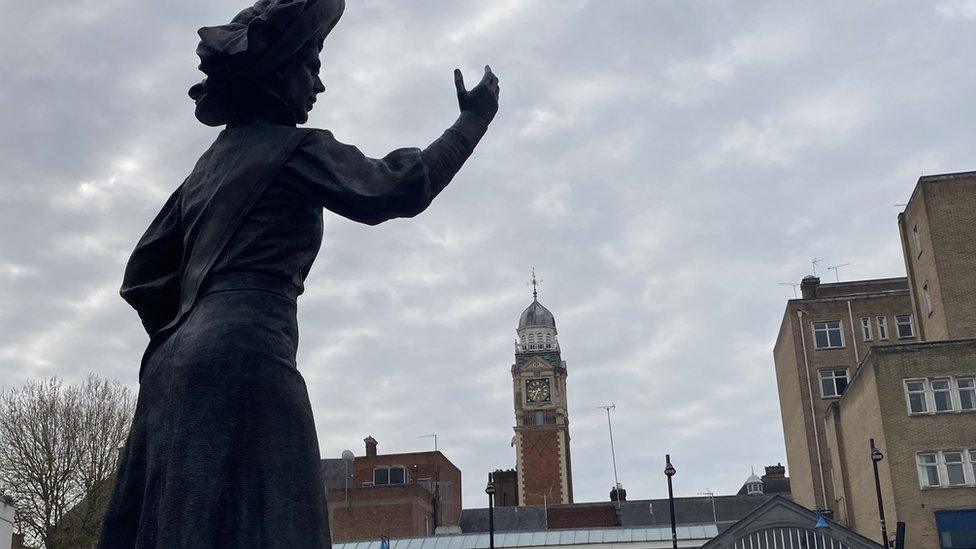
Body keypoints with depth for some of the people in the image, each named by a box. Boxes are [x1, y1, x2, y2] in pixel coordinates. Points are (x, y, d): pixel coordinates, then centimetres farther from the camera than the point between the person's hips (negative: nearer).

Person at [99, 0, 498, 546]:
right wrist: (472, 122, 10)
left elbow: (145, 276, 25)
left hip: (178, 359, 9)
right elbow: (397, 189, -1)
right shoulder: (296, 148, 2)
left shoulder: (213, 162, 25)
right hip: (246, 356, -9)